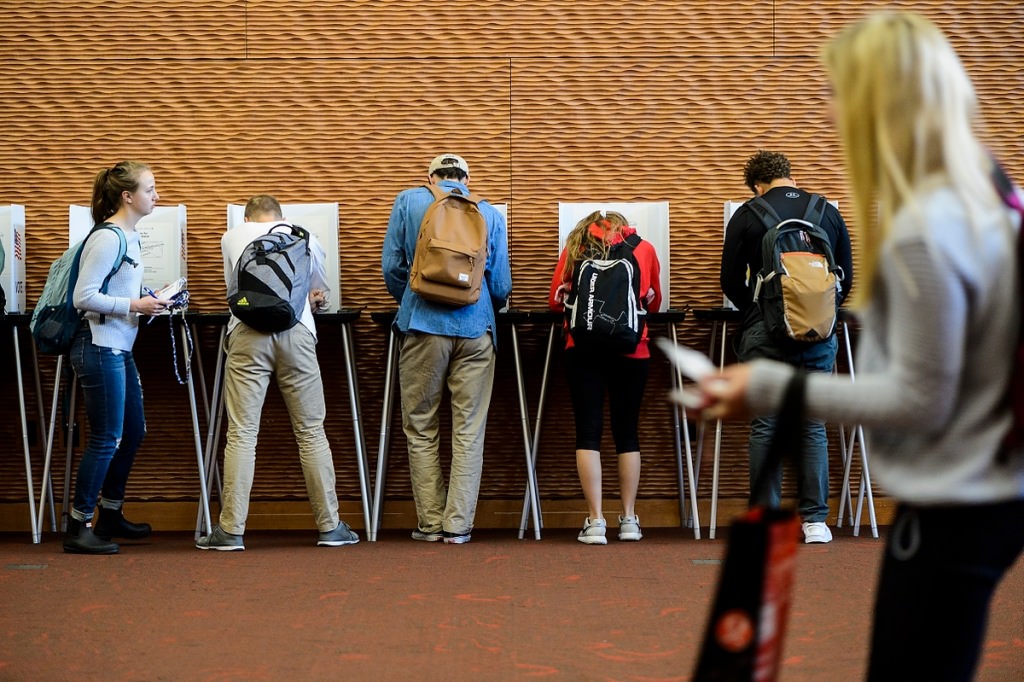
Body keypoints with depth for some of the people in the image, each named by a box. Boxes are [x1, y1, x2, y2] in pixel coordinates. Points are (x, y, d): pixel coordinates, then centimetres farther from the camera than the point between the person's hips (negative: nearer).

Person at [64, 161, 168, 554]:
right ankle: (78, 529, 4)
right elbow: (84, 297, -21)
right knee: (106, 439, -5)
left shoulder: (130, 237, 12)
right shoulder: (107, 240, -17)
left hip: (120, 349, 10)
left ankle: (111, 517, 30)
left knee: (133, 432, 17)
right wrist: (134, 306, -20)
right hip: (100, 348, -10)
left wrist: (150, 302, 6)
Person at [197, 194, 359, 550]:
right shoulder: (304, 236, 23)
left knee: (242, 433, -2)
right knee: (311, 431, 6)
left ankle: (231, 530, -2)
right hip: (297, 332, 1)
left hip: (248, 332, -1)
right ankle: (330, 526, 10)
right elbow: (320, 291, 40)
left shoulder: (232, 237, 22)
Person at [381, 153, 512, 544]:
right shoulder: (490, 215, 9)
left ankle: (430, 522, 9)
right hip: (476, 329, 1)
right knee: (469, 431, 4)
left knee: (420, 428, 8)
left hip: (424, 324, -1)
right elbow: (501, 285, 8)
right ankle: (458, 525, 2)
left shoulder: (408, 201, 7)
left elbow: (392, 266, 4)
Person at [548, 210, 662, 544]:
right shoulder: (644, 248, 15)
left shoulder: (575, 247, 12)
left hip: (583, 347, -1)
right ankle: (629, 519, 13)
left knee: (588, 430, 0)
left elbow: (556, 300, 12)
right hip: (631, 350, 1)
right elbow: (654, 302, 25)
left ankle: (595, 521, -5)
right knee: (626, 430, 11)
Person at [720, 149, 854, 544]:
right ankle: (815, 520, 7)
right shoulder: (828, 212, 10)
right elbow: (847, 277, 15)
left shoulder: (747, 216, 2)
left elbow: (731, 282, 4)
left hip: (765, 331, -2)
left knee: (764, 427, 3)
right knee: (813, 426, 7)